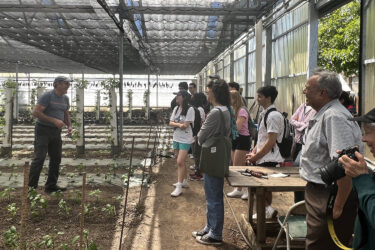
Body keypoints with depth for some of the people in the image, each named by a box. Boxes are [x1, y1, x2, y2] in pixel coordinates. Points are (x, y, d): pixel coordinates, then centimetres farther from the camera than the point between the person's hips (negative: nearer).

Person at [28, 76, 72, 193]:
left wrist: (69, 126, 4)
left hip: (56, 132, 7)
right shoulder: (47, 96, -11)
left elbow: (66, 114, 23)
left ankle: (51, 186, 16)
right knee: (39, 158, -11)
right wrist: (54, 120, -23)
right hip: (43, 130, -7)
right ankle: (31, 186, -5)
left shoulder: (65, 98, 11)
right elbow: (35, 112, -17)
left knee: (56, 159, 7)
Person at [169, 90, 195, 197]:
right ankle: (184, 181, 31)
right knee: (181, 162, 16)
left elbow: (186, 125, -18)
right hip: (176, 138, 7)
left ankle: (179, 186, -5)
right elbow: (171, 123, 1)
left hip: (185, 139, -7)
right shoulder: (176, 108, 9)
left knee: (180, 162, -11)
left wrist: (175, 124, -6)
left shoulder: (190, 109, -13)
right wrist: (179, 124, -18)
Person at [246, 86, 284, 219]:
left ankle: (268, 209, 3)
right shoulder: (264, 114, 13)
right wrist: (253, 152, 9)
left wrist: (256, 157, -15)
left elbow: (271, 142, -21)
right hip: (262, 158, 10)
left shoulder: (273, 116, -18)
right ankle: (267, 211, 28)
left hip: (268, 159, -10)